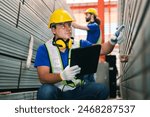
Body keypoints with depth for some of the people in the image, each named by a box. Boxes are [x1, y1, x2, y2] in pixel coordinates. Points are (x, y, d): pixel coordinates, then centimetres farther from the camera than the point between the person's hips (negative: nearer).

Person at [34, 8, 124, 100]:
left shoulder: (80, 44, 7)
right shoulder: (44, 49, -4)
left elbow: (102, 49, -3)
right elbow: (43, 77, -13)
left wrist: (112, 42, -26)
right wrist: (62, 75, -33)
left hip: (77, 90, 4)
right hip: (57, 92, -3)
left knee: (102, 89, -18)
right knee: (46, 91, -35)